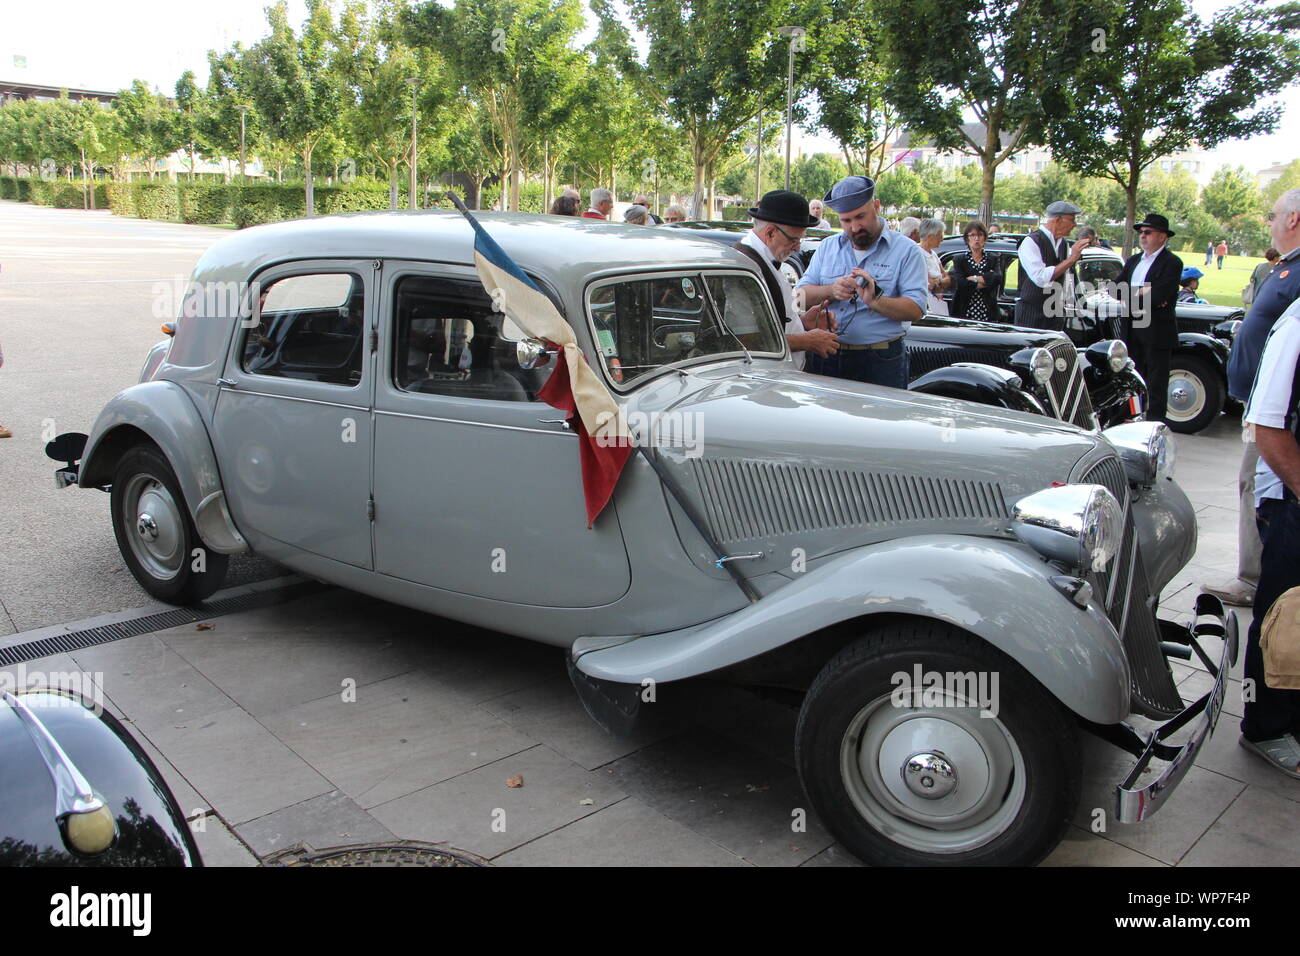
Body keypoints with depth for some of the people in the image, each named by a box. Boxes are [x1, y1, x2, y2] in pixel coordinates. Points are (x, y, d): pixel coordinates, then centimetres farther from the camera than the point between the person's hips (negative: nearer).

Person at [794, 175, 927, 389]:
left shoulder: (906, 251, 2)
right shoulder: (827, 247, 15)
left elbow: (916, 309, -9)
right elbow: (801, 295, 6)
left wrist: (875, 299, -24)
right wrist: (831, 290, -13)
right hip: (826, 359, 3)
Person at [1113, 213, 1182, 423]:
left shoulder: (1172, 263, -7)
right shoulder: (1133, 260, 16)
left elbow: (1159, 296, -20)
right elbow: (1116, 289, 5)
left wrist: (1132, 294, -7)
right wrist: (1143, 293, -10)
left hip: (1157, 331, -7)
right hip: (1133, 329, 7)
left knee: (1156, 382, -2)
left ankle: (1154, 420, 2)